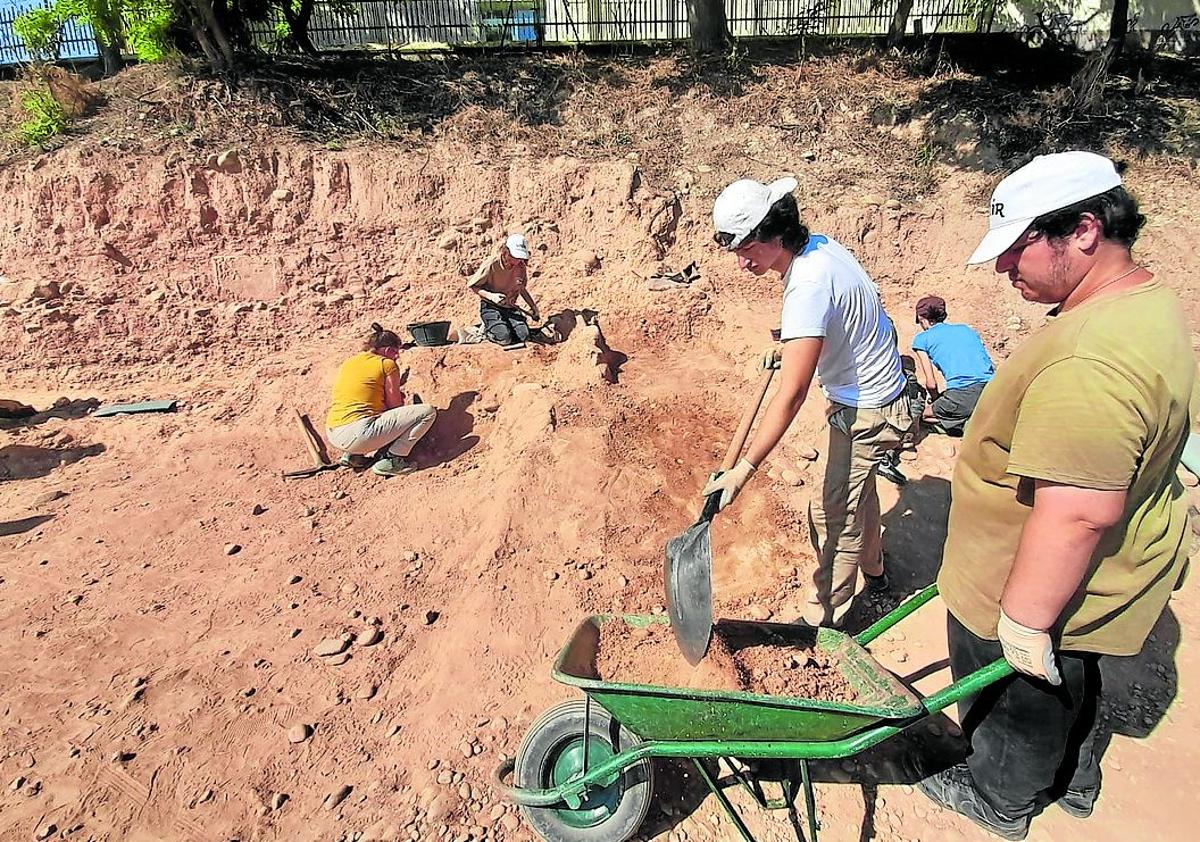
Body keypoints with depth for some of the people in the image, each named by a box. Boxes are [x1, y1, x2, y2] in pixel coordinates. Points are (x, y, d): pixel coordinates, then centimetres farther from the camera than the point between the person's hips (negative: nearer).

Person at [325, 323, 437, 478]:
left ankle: (353, 455, 19)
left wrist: (394, 386, 32)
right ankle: (391, 460, -5)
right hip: (359, 434, -8)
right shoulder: (387, 364, 1)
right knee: (428, 411, -4)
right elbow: (396, 406, 3)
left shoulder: (347, 363, 20)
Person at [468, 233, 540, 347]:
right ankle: (487, 327, 7)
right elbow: (471, 286, -11)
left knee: (524, 336, -18)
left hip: (510, 307, 4)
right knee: (504, 338, -27)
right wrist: (491, 296, -24)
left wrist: (534, 308, 14)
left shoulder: (521, 267, -2)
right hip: (490, 307, -4)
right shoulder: (491, 265, -18)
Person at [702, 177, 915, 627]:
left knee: (833, 513, -2)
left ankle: (823, 620, 15)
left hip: (865, 411, -10)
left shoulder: (808, 286, -34)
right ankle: (873, 571, 51)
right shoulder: (820, 244, -5)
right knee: (857, 489, 27)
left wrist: (744, 469, -39)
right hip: (873, 389, 10)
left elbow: (791, 394, -39)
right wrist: (790, 348, 10)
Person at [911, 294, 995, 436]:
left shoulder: (922, 338, 10)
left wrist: (936, 401, 27)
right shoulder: (966, 329, 26)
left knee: (923, 413, 18)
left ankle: (966, 423, -1)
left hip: (964, 395, -6)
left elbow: (931, 384, 6)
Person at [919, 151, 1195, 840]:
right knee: (1069, 688, 32)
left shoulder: (1091, 362, -37)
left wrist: (1026, 619, -24)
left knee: (1016, 704, 19)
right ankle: (1075, 782, 58)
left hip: (1047, 590, -9)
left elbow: (1078, 513, -36)